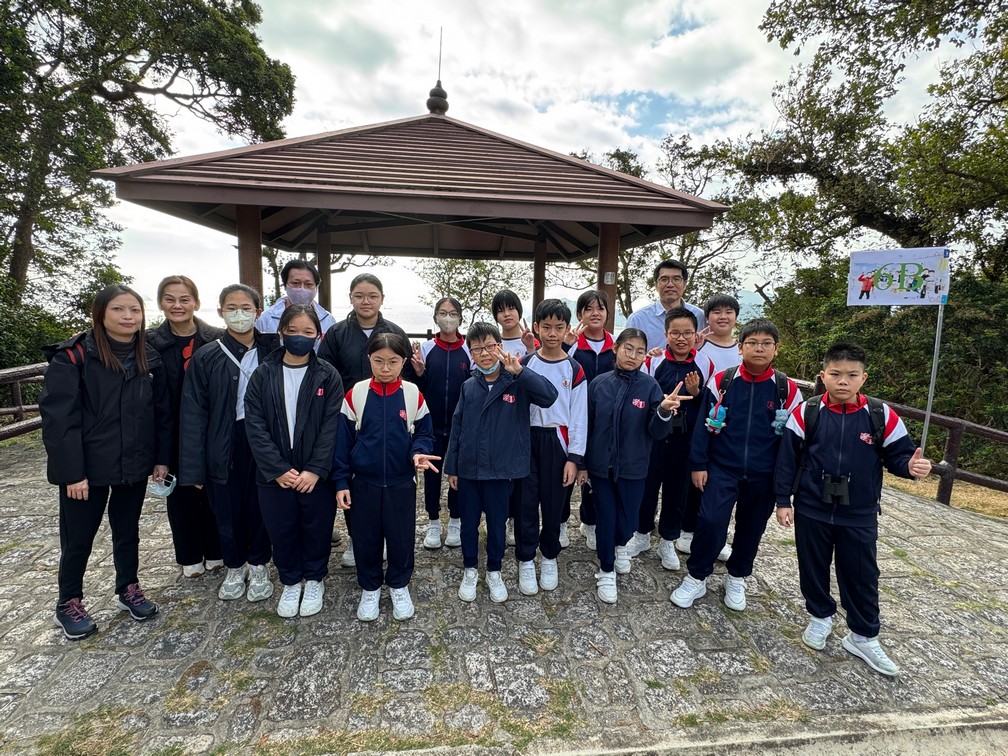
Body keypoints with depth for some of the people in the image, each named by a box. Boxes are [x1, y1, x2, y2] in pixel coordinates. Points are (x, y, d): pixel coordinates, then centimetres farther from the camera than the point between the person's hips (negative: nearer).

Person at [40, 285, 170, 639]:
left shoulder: (149, 358, 3)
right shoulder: (73, 356, -12)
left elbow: (162, 411, 7)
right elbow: (58, 416, -14)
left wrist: (162, 458, 5)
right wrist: (72, 471, -17)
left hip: (134, 465, 4)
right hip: (87, 467, -4)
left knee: (128, 530, 18)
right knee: (78, 537, 11)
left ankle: (129, 588, 36)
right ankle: (68, 604, 31)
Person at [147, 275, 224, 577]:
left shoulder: (216, 339, -6)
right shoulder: (151, 342, -3)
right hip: (173, 433, 1)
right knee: (180, 493, 13)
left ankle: (215, 552, 30)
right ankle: (190, 557, 30)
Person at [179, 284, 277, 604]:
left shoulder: (271, 350, 0)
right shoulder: (206, 357, -2)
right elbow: (194, 413, -3)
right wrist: (194, 467, -5)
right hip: (224, 445, 0)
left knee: (261, 506, 9)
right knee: (228, 509, 12)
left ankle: (259, 567, 31)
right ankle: (235, 568, 35)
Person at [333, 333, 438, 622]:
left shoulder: (413, 395, -6)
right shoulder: (355, 394, -6)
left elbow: (425, 433, 3)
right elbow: (343, 440, -1)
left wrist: (419, 452, -19)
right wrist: (341, 481, -3)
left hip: (402, 483, 0)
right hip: (364, 483, 0)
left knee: (402, 537, 11)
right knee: (366, 539, 13)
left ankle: (399, 585, 36)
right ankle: (370, 588, 37)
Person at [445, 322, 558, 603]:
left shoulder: (517, 383, -7)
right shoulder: (469, 387, 1)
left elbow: (549, 396, -26)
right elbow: (457, 428, 6)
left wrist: (519, 371, -33)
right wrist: (451, 467, 6)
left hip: (501, 471, -2)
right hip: (468, 470, 2)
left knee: (497, 524, 14)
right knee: (469, 523, 16)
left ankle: (494, 572, 37)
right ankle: (469, 571, 38)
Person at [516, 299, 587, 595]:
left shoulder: (574, 369, 0)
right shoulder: (524, 364, 2)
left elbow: (579, 415, -1)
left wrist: (574, 457, -5)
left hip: (557, 441, 0)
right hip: (527, 439, 0)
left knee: (553, 503, 10)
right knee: (526, 502, 4)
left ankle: (549, 557, 31)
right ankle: (526, 561, 21)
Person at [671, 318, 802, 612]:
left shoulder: (787, 390, -3)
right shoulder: (722, 382, -6)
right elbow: (703, 426, -2)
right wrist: (698, 465, -5)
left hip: (763, 476, 2)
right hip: (721, 468, -2)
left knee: (751, 528, 14)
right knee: (711, 521, -11)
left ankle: (736, 579, 38)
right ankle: (696, 578, 10)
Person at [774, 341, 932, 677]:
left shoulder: (882, 416, -7)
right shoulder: (806, 413, -9)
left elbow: (897, 456, 2)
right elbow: (788, 459, -5)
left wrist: (911, 466, -23)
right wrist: (783, 500, -4)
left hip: (860, 516, 1)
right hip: (811, 511, 0)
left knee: (861, 576, 12)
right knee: (813, 569, 15)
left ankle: (863, 637, 31)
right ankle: (820, 617, 39)